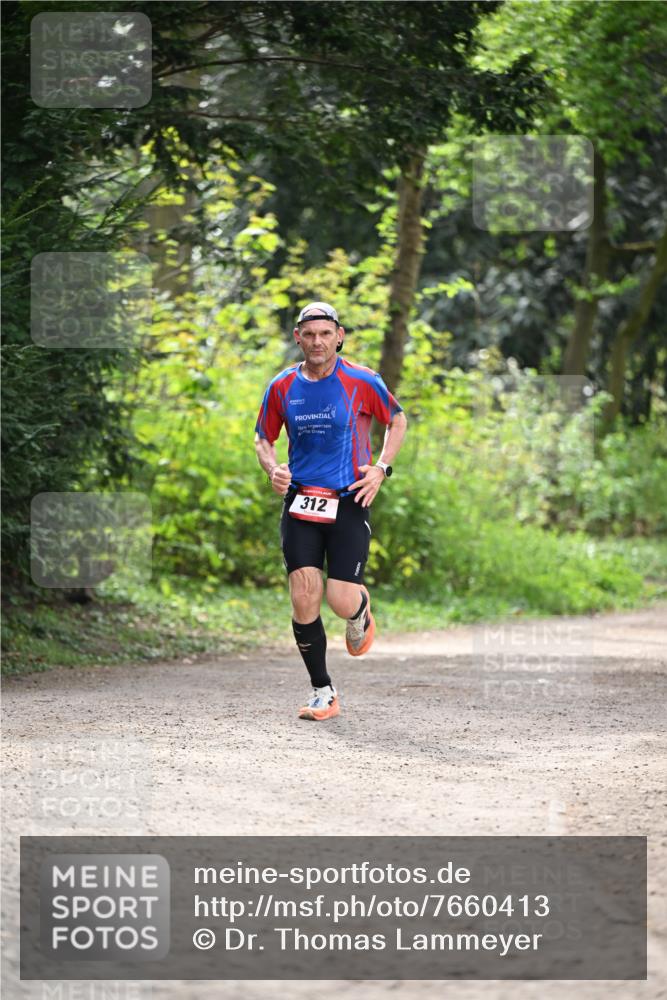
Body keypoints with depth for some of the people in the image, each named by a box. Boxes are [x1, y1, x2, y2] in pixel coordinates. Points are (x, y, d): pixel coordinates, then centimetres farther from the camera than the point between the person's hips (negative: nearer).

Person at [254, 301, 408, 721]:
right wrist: (273, 468, -5)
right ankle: (323, 692, 5)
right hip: (301, 501, 2)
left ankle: (361, 611, 31)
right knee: (304, 599, -9)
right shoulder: (282, 386, 2)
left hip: (349, 501, -2)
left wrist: (381, 468, -4)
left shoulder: (362, 381, -6)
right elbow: (264, 437, 16)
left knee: (342, 601, -10)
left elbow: (398, 420, 9)